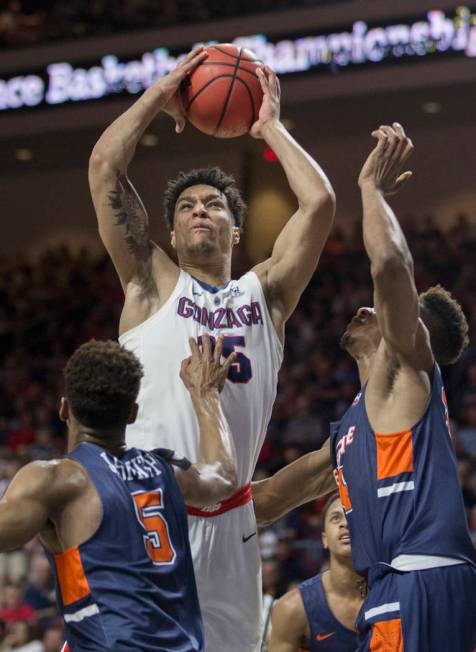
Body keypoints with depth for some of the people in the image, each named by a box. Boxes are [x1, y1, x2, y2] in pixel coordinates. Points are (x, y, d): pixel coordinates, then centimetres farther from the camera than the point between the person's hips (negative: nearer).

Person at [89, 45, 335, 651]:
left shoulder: (265, 292, 13)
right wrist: (162, 94, 7)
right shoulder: (153, 283, 8)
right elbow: (104, 166, 0)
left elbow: (319, 202, 2)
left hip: (227, 521, 3)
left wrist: (271, 128, 11)